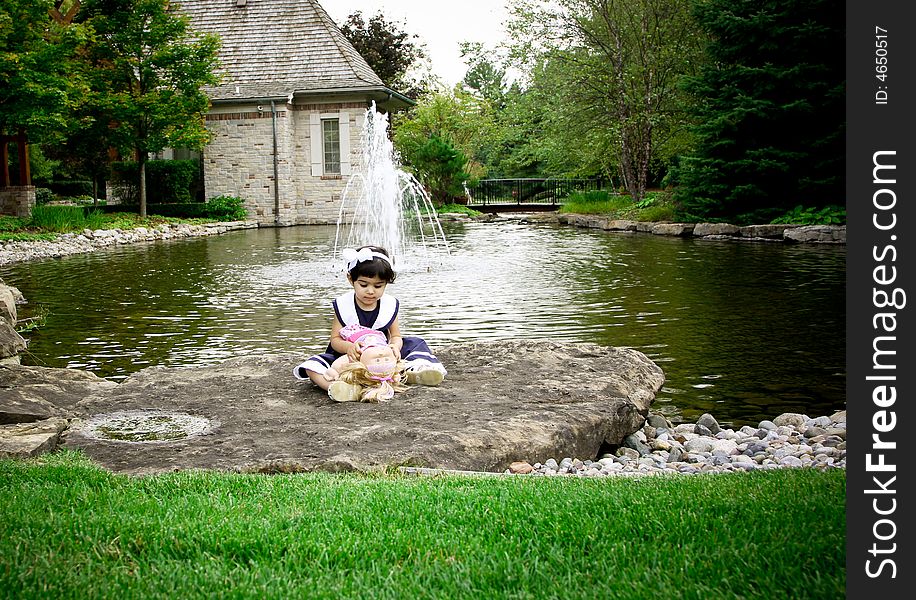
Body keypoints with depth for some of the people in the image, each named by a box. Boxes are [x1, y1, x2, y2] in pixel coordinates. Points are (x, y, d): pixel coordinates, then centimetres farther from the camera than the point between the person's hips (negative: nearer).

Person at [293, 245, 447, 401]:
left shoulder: (390, 305, -3)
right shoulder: (343, 306, -8)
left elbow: (396, 336, -1)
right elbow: (335, 339, -9)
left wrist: (395, 347, -27)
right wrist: (348, 347, -33)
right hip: (350, 357, -2)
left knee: (415, 343, -8)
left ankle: (413, 372, -37)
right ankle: (336, 387, -60)